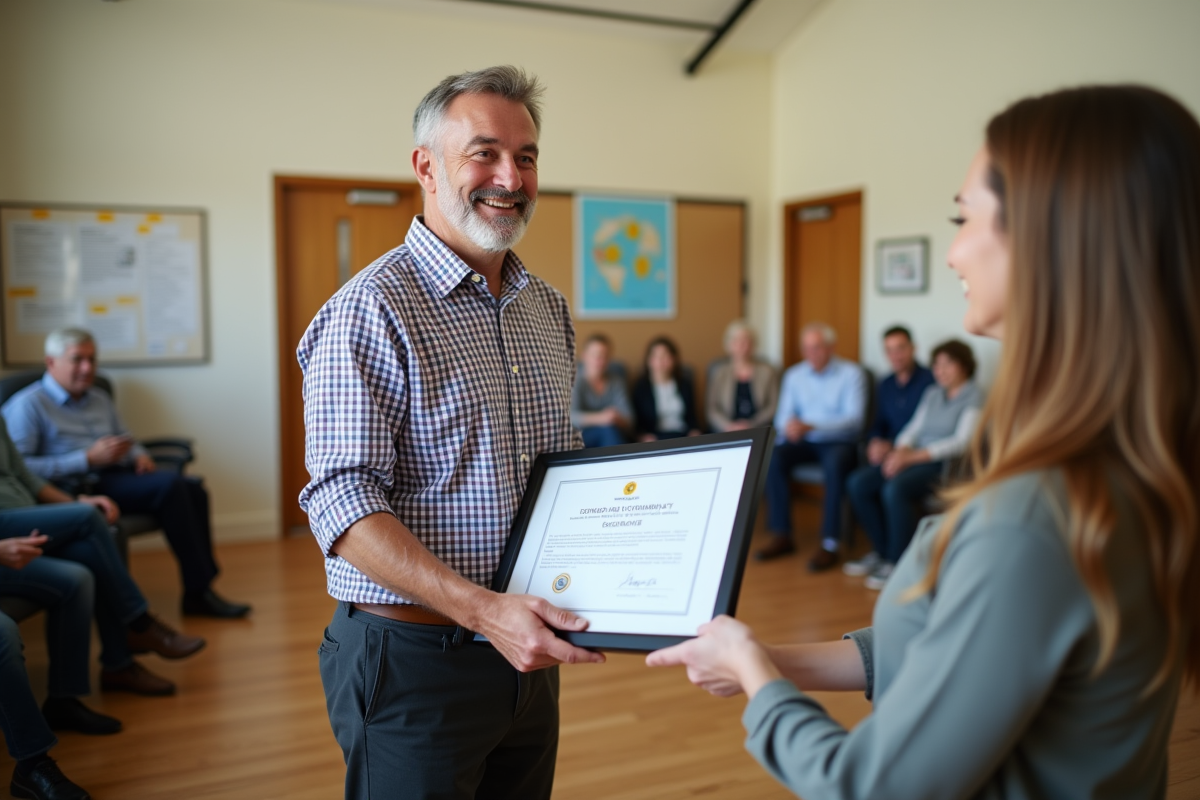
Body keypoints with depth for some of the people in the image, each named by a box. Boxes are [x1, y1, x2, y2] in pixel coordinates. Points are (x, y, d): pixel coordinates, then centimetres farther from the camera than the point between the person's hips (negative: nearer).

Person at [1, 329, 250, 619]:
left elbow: (126, 440, 32)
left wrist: (139, 455, 6)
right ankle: (199, 592, -23)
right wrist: (89, 459, -18)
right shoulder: (27, 405, -3)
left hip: (114, 477, 8)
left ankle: (200, 591, -14)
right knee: (169, 483, -27)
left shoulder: (99, 399, 23)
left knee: (193, 489, -18)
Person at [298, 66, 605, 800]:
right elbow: (343, 504, -20)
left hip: (528, 654, 7)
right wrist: (481, 609, -29)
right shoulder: (373, 309, -14)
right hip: (415, 659, -6)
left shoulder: (549, 308, 8)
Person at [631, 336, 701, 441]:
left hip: (683, 436, 3)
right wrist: (646, 437, -17)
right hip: (655, 437, -3)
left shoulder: (685, 384, 13)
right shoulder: (640, 386, 2)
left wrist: (694, 434, -4)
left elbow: (692, 417, 14)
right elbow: (636, 422, 0)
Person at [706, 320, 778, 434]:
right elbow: (712, 408, 6)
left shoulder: (767, 372, 11)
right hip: (726, 434, 0)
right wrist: (729, 426, -12)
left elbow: (774, 407, 4)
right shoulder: (720, 373, 12)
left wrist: (751, 425, -10)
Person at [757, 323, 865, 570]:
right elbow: (783, 416, 6)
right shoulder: (793, 375, 9)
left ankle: (830, 544, -30)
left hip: (839, 442, -4)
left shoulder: (851, 373, -5)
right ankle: (781, 536, -18)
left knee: (835, 464, -37)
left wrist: (811, 426, -29)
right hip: (803, 442, 4)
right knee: (773, 457, -26)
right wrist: (788, 427, -21)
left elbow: (854, 420, -15)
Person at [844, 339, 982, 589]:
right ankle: (883, 550, 1)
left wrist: (913, 456, -21)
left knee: (895, 489, -34)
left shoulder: (973, 397, -3)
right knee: (858, 483, -14)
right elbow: (914, 428, 14)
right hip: (914, 457, 7)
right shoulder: (932, 393, 19)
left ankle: (897, 562, -18)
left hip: (946, 465, -7)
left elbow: (962, 442, -14)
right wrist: (900, 450, -10)